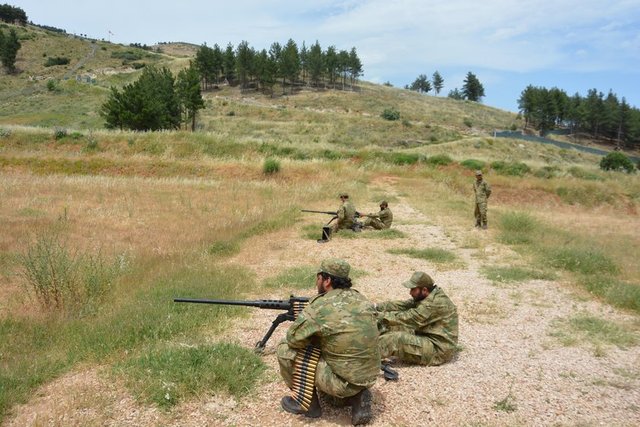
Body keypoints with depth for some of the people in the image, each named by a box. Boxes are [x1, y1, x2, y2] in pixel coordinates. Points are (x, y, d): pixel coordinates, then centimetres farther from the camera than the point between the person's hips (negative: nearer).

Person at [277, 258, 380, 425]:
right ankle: (356, 396, 15)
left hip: (343, 381, -7)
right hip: (368, 377, 7)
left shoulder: (320, 305, -17)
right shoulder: (359, 298, 4)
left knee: (285, 349, 1)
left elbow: (293, 338, -10)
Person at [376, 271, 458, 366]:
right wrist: (378, 306, -6)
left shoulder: (436, 303, -24)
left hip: (439, 351, -10)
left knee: (398, 339, -23)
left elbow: (408, 318, -25)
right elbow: (403, 306, 4)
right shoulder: (427, 298, 5)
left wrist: (380, 316, -19)